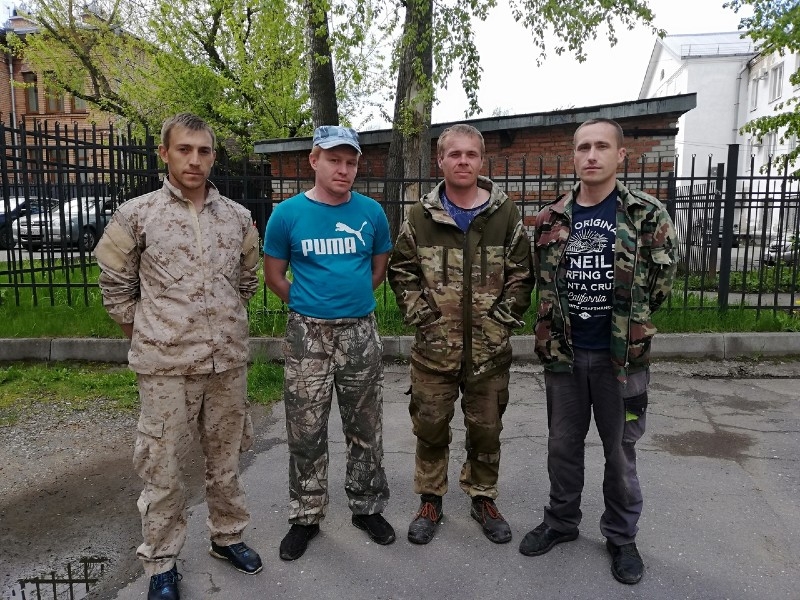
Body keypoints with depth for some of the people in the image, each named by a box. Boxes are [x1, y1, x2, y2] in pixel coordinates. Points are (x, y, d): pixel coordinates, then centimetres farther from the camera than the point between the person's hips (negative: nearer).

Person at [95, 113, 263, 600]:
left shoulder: (238, 217, 4)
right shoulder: (136, 215, -4)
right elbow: (115, 286, 4)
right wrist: (146, 335, 3)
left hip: (229, 360, 3)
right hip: (165, 364, -2)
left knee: (226, 456, 17)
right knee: (163, 467, 8)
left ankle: (228, 535, 37)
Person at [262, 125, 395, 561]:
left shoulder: (371, 212, 0)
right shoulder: (287, 213, -4)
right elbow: (273, 275, 4)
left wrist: (351, 299, 11)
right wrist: (309, 303, 6)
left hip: (360, 332, 2)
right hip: (308, 334, -1)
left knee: (365, 428, 13)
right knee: (306, 433, 7)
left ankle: (367, 508, 31)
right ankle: (305, 517, 25)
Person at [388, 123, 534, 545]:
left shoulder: (505, 214, 1)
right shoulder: (421, 216, 2)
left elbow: (521, 273, 3)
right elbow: (402, 270, 6)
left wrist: (503, 318, -5)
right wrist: (420, 314, -4)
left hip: (489, 347, 0)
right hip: (434, 345, 0)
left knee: (486, 427, 13)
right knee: (430, 425, 10)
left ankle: (483, 498, 34)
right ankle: (430, 500, 30)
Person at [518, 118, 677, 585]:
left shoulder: (647, 215, -6)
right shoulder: (551, 220, 2)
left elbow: (660, 283, -1)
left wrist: (626, 322, 4)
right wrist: (564, 322, 5)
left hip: (622, 356, -3)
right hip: (563, 353, 3)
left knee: (620, 450, 12)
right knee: (563, 444, 16)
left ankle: (622, 536, 32)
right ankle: (561, 522, 36)